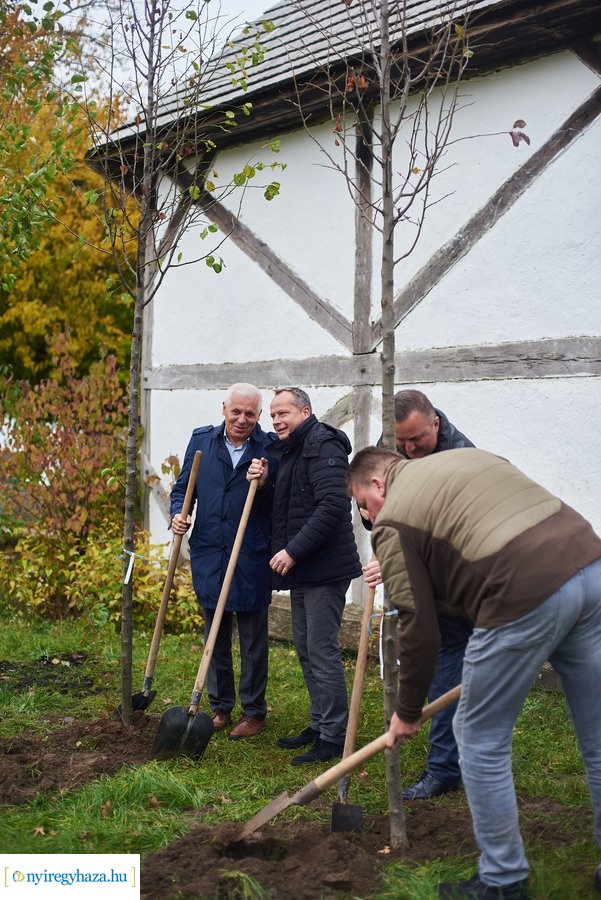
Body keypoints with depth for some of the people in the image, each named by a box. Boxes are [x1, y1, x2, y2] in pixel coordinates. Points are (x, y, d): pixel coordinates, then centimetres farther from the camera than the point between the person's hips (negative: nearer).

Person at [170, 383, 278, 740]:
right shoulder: (201, 440, 5)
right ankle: (221, 707, 29)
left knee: (253, 640, 8)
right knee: (215, 638, 15)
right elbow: (183, 487, 13)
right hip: (208, 555, 3)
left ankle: (254, 711, 21)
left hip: (252, 560, -3)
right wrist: (178, 513, -5)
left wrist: (265, 483, -25)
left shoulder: (271, 448, -5)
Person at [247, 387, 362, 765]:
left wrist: (293, 550, -23)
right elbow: (282, 508, 22)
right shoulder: (289, 452, 17)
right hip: (301, 570, 10)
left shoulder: (323, 447, -14)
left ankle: (334, 737, 5)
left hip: (324, 569, -10)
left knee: (322, 652, -5)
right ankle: (320, 724, 29)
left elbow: (332, 507, -24)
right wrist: (263, 482, 3)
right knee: (306, 648, 17)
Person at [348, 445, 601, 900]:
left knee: (481, 739, 12)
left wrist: (408, 713, 19)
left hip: (528, 593, -8)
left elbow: (420, 630, 5)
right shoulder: (469, 456, 26)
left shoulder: (392, 521, 6)